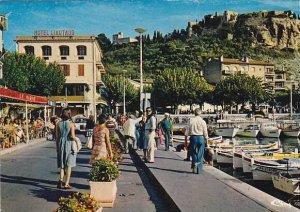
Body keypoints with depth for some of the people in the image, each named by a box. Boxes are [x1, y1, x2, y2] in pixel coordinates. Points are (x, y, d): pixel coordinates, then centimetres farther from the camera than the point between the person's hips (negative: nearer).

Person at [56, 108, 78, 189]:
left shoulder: (58, 124, 0)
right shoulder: (71, 124, -10)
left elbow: (57, 136, 3)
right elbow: (72, 136, -16)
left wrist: (57, 146, 13)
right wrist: (76, 139, 4)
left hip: (61, 144, 3)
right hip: (69, 144, -3)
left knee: (62, 165, 15)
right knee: (69, 165, 6)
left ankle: (61, 180, -4)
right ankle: (66, 184, 6)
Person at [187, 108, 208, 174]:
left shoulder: (191, 121, -3)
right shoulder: (202, 121, -5)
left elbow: (188, 131, -1)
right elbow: (205, 132, -1)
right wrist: (206, 139, 10)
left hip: (193, 137, 1)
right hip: (201, 137, 0)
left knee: (193, 152, 16)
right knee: (200, 154, 6)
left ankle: (194, 163, -1)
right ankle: (199, 169, 8)